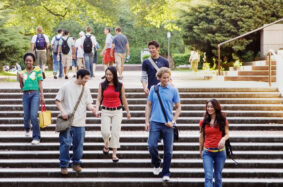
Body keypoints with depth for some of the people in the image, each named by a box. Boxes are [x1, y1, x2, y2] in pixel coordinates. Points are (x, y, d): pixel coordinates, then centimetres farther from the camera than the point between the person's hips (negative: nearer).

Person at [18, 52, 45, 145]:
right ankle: (27, 129, 41)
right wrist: (20, 79, -2)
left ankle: (36, 137, -8)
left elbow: (40, 84, 2)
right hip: (26, 95, 3)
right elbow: (22, 87, 16)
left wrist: (42, 96, -4)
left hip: (35, 94, -3)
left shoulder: (37, 70, 4)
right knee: (26, 117, 6)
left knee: (33, 116, -17)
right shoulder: (22, 73, 13)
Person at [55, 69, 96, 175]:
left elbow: (88, 103, 8)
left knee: (79, 144, 7)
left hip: (80, 122, 4)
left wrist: (91, 108, -15)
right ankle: (64, 165, 7)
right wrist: (62, 111, -13)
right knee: (65, 143, -4)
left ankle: (76, 163, 23)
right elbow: (58, 101, 2)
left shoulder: (86, 89, 9)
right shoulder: (66, 87, -2)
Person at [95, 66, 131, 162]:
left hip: (117, 111, 0)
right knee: (105, 132, -10)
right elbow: (99, 99, 4)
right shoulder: (102, 85, 3)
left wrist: (128, 112, 13)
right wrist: (97, 110, -11)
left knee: (115, 132, -2)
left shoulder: (120, 85, 1)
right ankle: (106, 145, 23)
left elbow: (123, 99, 8)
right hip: (105, 111, 0)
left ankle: (114, 154, 6)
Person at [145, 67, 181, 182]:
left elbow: (178, 107, 7)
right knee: (152, 146, -10)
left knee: (168, 150, 2)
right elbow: (148, 105, 10)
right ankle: (156, 165, 18)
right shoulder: (153, 89, 5)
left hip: (168, 124, 0)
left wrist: (173, 121, -5)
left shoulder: (173, 90, 2)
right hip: (155, 122, 1)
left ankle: (166, 173, 14)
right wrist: (147, 121, 3)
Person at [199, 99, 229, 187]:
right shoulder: (203, 122, 3)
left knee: (218, 176, 8)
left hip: (220, 152, 0)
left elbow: (227, 134, 5)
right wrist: (200, 151, 20)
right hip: (207, 152, 0)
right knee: (208, 176, -12)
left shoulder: (222, 121, 1)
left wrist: (224, 138, -19)